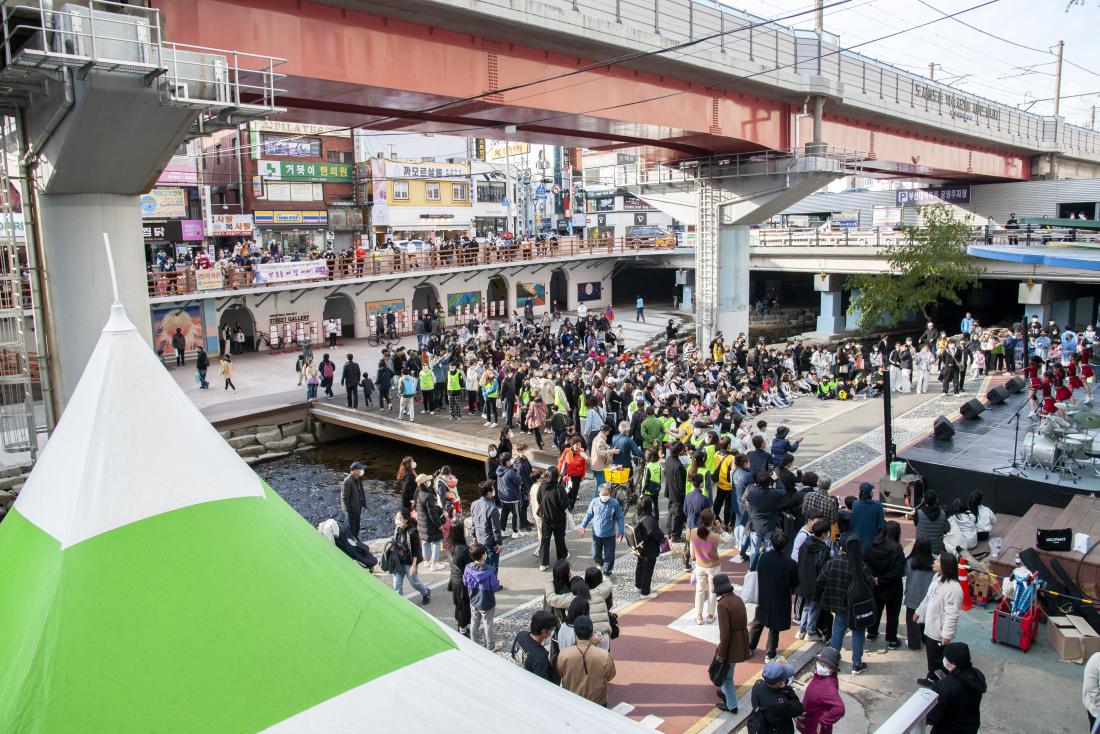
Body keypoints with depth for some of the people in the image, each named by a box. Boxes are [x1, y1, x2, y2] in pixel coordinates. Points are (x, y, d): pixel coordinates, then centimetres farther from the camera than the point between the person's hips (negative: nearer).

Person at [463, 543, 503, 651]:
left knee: (474, 622, 24)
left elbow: (465, 583, -2)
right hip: (487, 603, -4)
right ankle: (490, 646, 34)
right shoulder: (489, 571, -31)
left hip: (473, 602, 4)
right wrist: (499, 586, 0)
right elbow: (494, 587, -22)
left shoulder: (468, 568, -17)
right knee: (488, 624, 16)